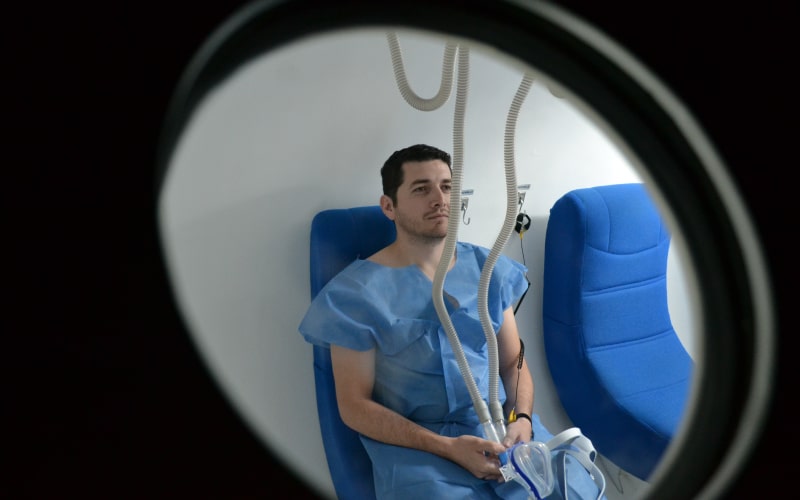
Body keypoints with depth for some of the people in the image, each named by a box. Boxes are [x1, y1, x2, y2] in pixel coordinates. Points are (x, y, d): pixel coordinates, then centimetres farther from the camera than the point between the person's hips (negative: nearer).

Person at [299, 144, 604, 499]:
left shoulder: (488, 269, 8)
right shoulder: (357, 291, -6)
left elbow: (514, 362, 12)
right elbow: (355, 406, -7)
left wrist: (521, 419, -10)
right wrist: (447, 447, -16)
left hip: (501, 423, 4)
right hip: (414, 442, -3)